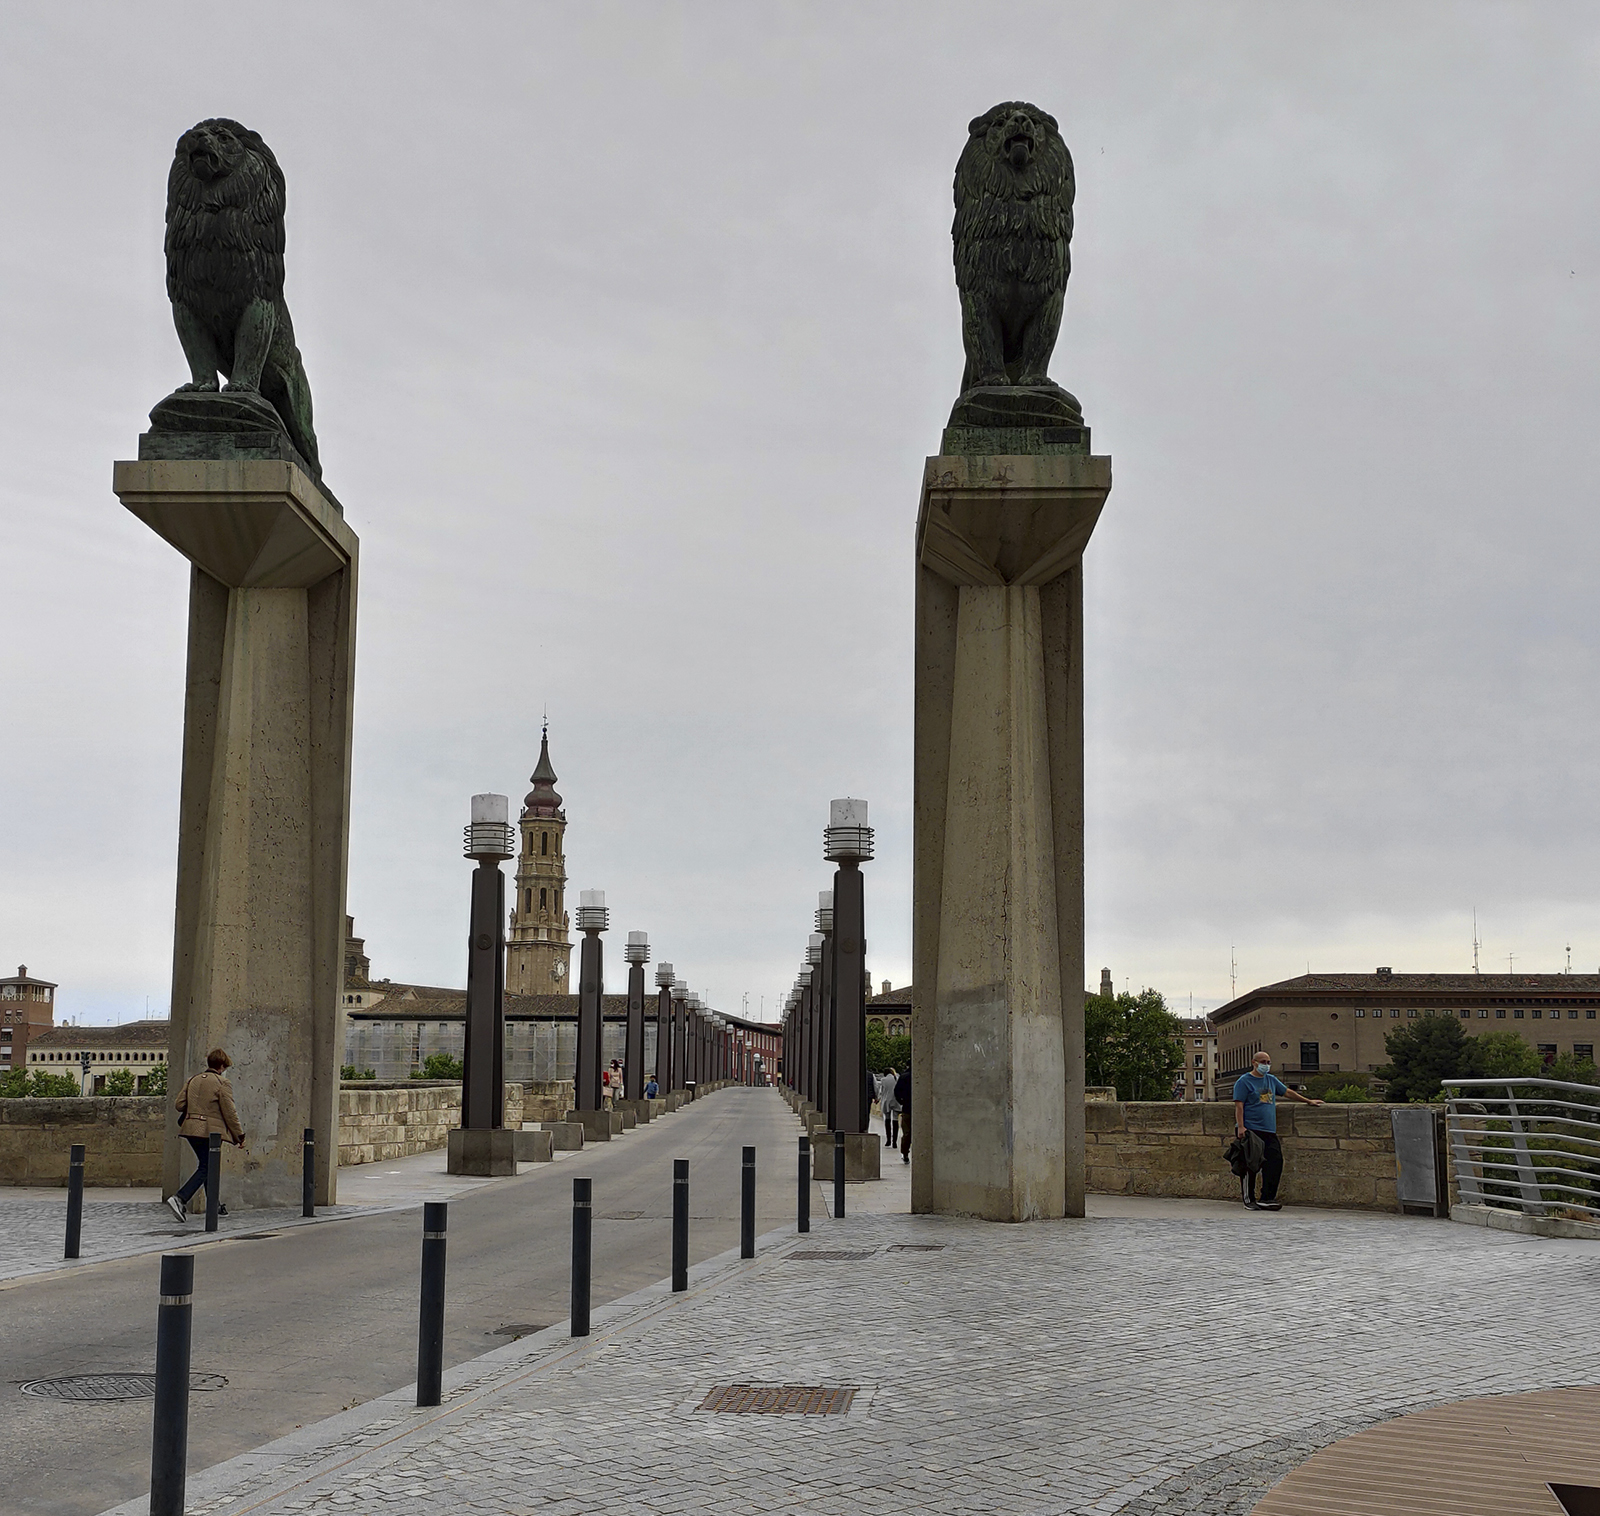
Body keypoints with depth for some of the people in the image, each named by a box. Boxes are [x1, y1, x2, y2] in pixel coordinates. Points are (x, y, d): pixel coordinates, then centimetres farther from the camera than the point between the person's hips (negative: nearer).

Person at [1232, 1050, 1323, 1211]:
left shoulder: (1271, 1080, 19)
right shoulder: (1244, 1081, -2)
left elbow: (1288, 1092, 31)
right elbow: (1239, 1105, -8)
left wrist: (1308, 1101, 32)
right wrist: (1240, 1127, -16)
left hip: (1269, 1131, 7)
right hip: (1250, 1130, -6)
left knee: (1275, 1162, -4)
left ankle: (1267, 1198, 2)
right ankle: (1249, 1200, 3)